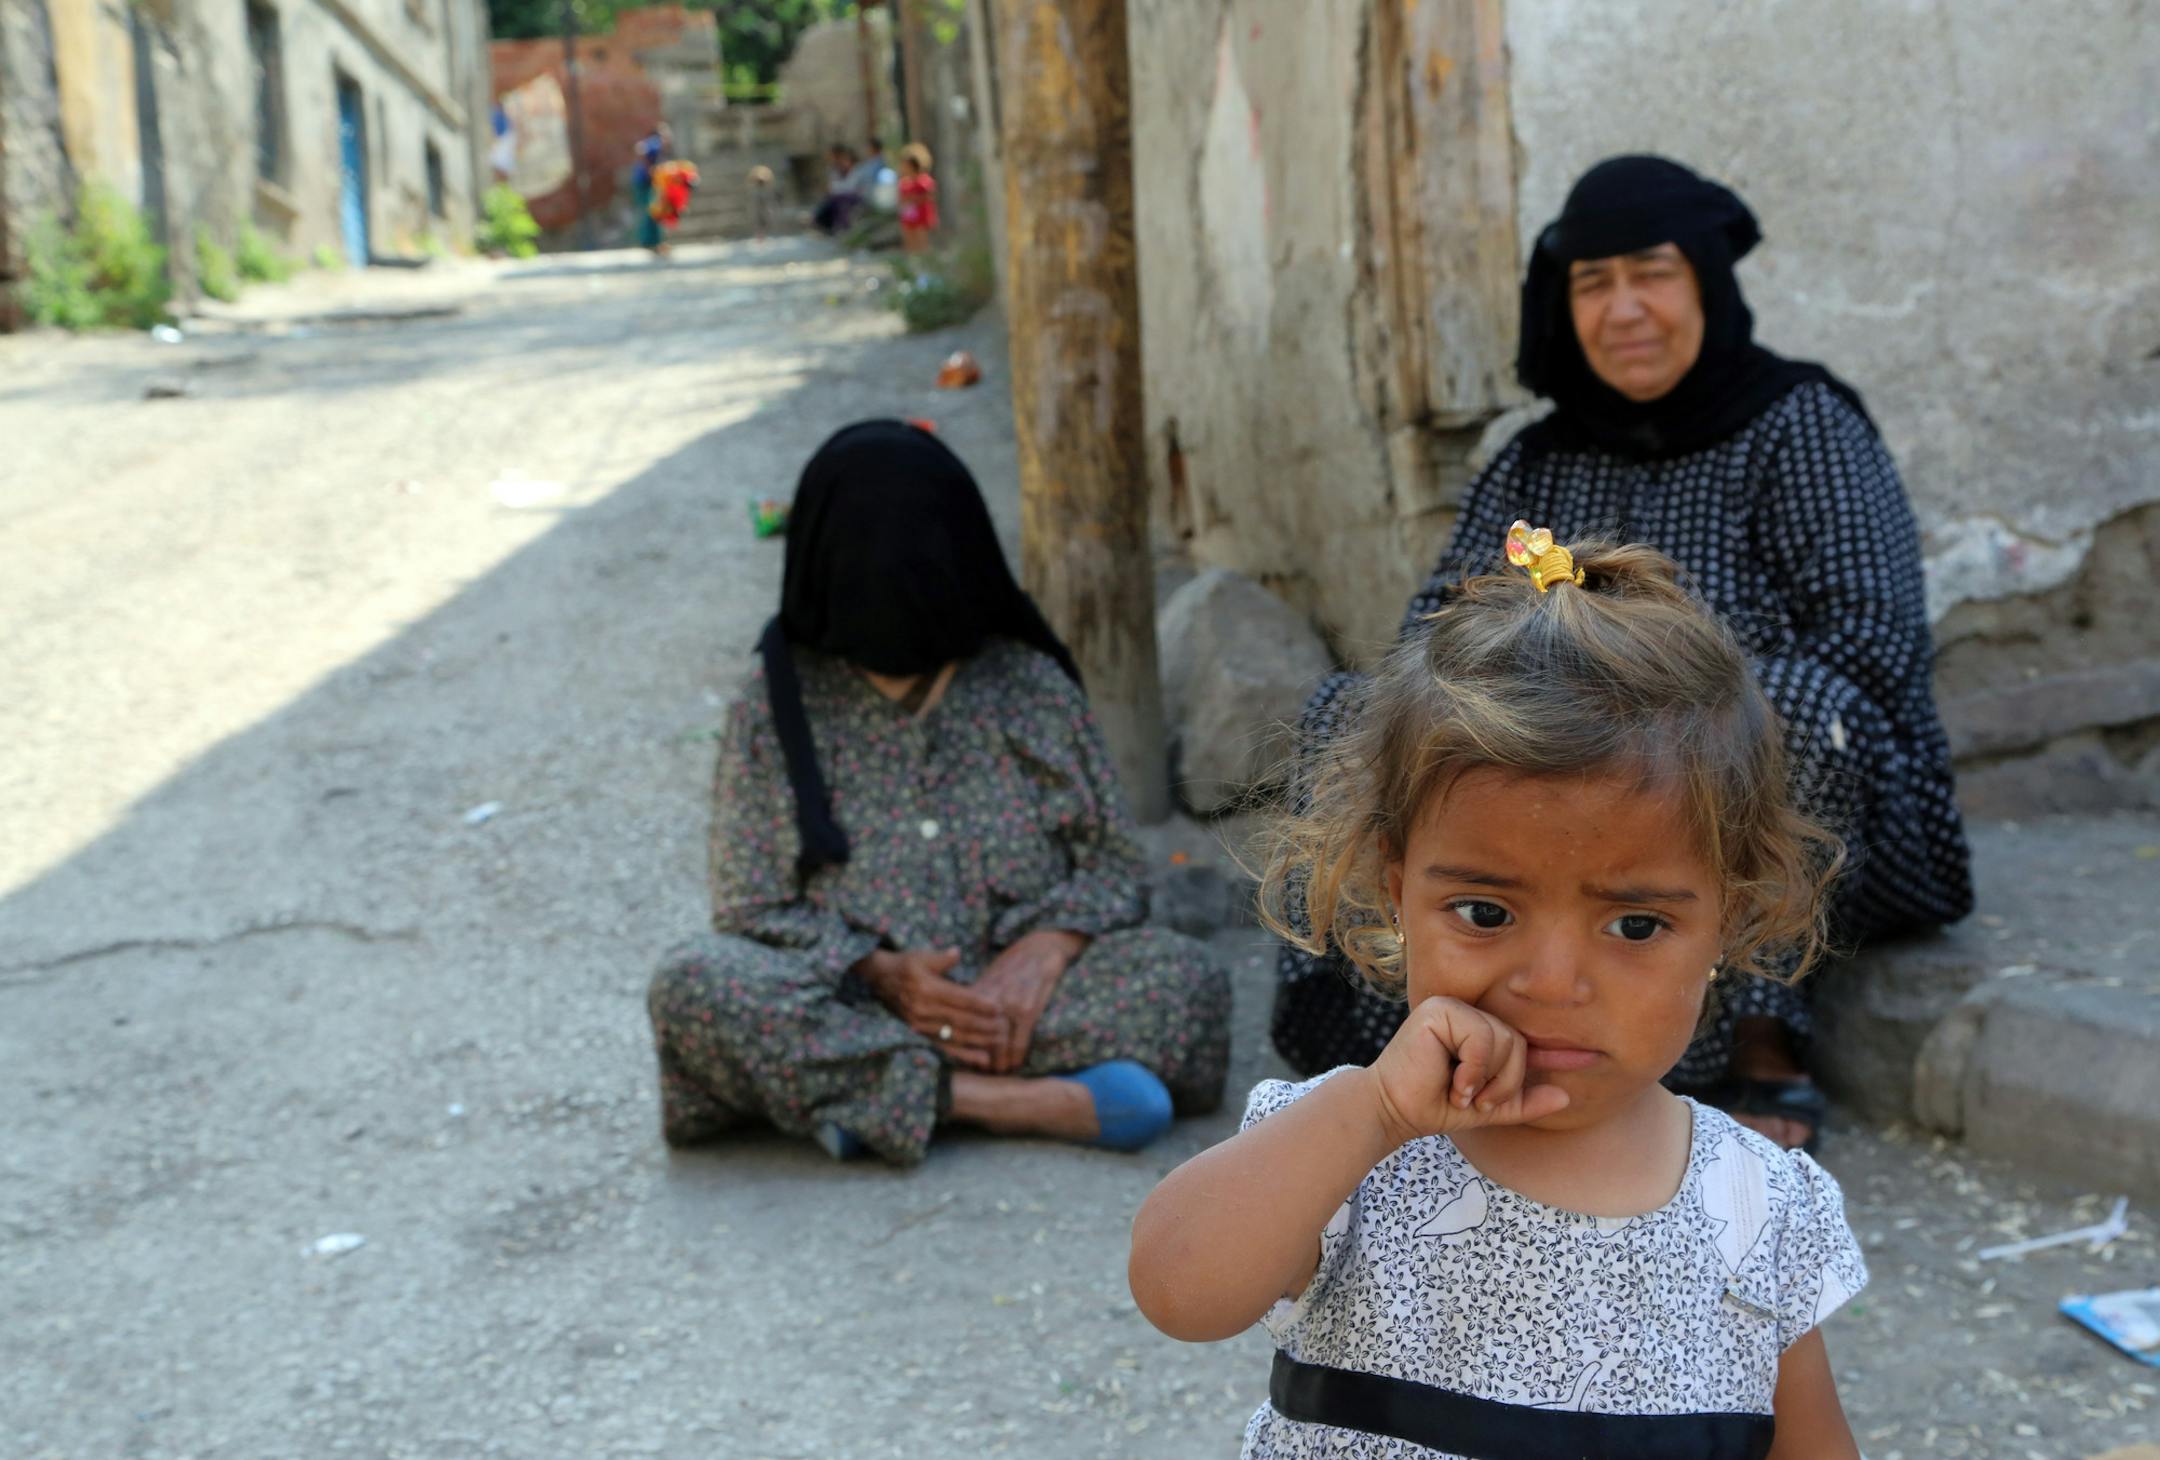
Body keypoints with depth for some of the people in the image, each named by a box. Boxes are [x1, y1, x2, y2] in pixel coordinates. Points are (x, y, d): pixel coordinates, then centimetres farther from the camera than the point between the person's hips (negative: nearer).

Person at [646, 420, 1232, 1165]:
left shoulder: (1031, 686, 7)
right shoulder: (775, 711, 4)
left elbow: (1112, 863, 6)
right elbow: (751, 913, 1)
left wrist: (1044, 950, -15)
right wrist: (876, 972, -16)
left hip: (1017, 993, 1)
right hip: (847, 1007, 0)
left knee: (1188, 975, -25)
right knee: (693, 984, -30)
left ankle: (873, 1099, -28)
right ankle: (1025, 1100, -31)